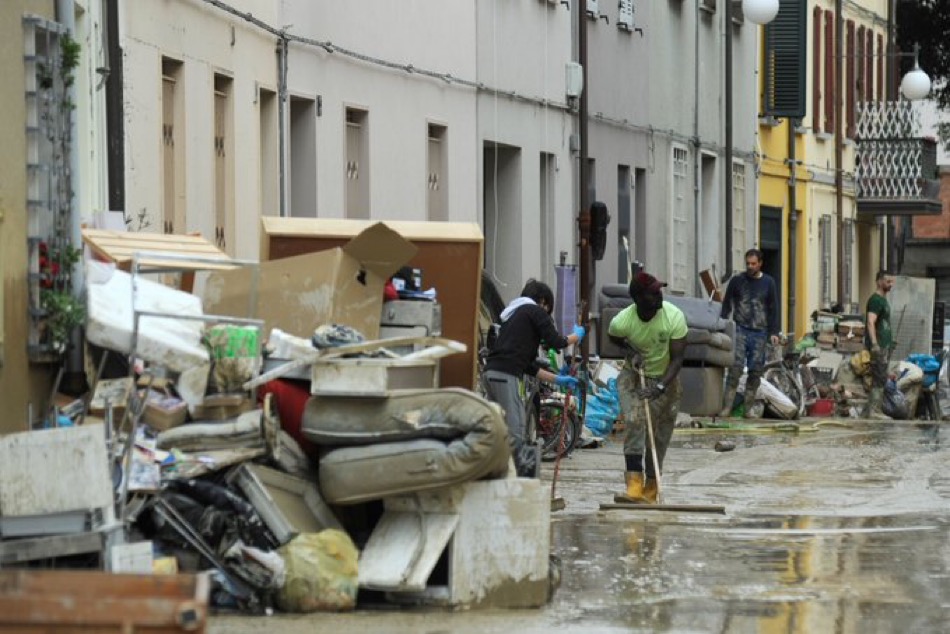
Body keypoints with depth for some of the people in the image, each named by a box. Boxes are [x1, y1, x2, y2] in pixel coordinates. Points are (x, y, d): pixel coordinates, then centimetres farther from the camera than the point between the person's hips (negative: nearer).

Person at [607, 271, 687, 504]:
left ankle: (650, 490, 16)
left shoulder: (674, 317, -23)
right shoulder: (622, 321, -22)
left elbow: (677, 358, -19)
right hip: (633, 376, -1)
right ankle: (634, 485, -31)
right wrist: (631, 351, -13)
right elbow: (614, 337, 5)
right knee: (635, 421, -24)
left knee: (660, 436, 3)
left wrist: (661, 387, -30)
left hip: (665, 378, 1)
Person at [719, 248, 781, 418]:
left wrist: (773, 332, 4)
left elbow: (773, 308, 11)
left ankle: (748, 408, 8)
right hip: (740, 330, -2)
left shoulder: (768, 283, 9)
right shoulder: (737, 281, 6)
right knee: (736, 367, -14)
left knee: (756, 371, 1)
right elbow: (726, 305, 10)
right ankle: (727, 407, -15)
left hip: (759, 333, 2)